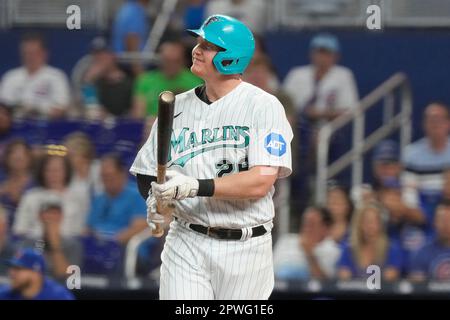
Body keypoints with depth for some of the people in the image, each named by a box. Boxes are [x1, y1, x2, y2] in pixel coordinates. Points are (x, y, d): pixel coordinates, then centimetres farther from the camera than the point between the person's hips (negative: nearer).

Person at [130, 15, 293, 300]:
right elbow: (146, 174, 13)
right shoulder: (177, 107, 9)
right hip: (187, 244, 3)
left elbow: (261, 182, -16)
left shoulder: (264, 106, -6)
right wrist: (154, 198, -11)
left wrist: (195, 187, -25)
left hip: (245, 249, -3)